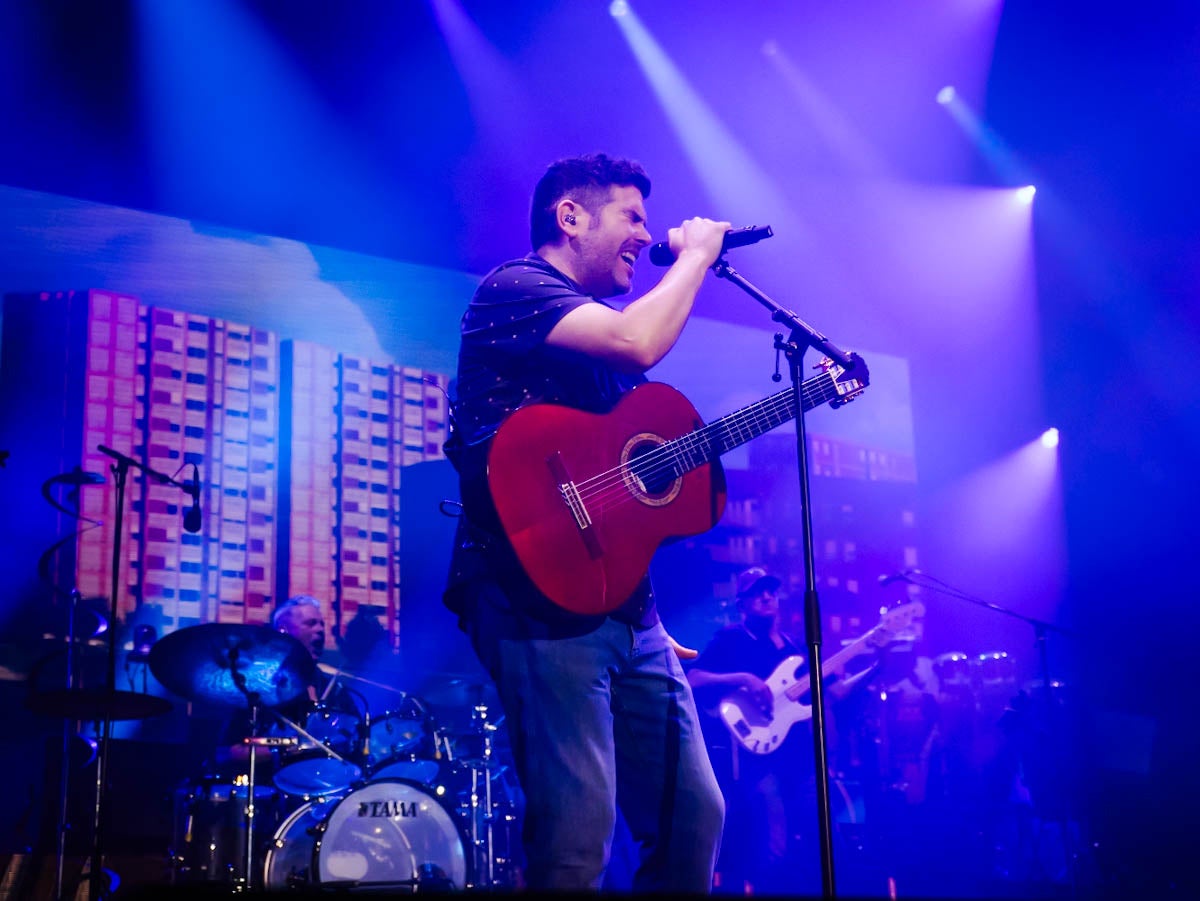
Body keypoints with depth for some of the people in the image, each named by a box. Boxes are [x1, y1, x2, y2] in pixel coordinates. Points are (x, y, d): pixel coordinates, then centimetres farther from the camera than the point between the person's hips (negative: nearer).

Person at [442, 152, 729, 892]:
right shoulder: (514, 288, -3)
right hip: (542, 598, -9)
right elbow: (637, 345, -21)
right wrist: (697, 255, -3)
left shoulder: (598, 329, 25)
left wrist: (653, 623, 20)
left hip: (624, 607, 9)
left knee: (695, 817, 6)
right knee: (579, 838, -17)